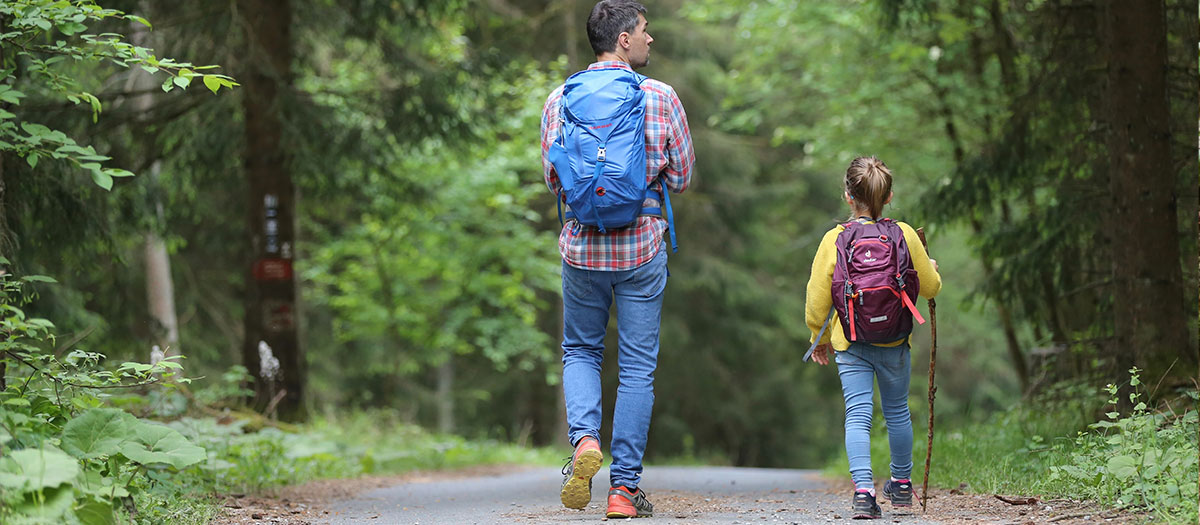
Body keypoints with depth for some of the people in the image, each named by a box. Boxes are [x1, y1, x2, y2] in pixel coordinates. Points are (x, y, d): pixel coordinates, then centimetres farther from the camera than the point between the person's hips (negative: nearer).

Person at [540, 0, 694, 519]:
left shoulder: (560, 100, -1)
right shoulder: (660, 97, -6)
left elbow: (553, 179, 5)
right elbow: (682, 176, 0)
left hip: (581, 246, 2)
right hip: (642, 246, -2)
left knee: (580, 352, 20)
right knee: (637, 368, 7)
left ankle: (584, 438, -7)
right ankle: (624, 486, 6)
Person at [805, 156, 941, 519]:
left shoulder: (834, 240, -7)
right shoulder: (904, 235, -4)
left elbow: (816, 298, -4)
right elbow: (930, 287, 5)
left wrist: (820, 338, 12)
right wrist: (932, 268, 28)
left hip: (851, 344, -2)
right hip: (895, 341, 2)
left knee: (857, 414, -3)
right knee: (897, 411, 19)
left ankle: (863, 489, -21)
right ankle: (902, 484, 34)